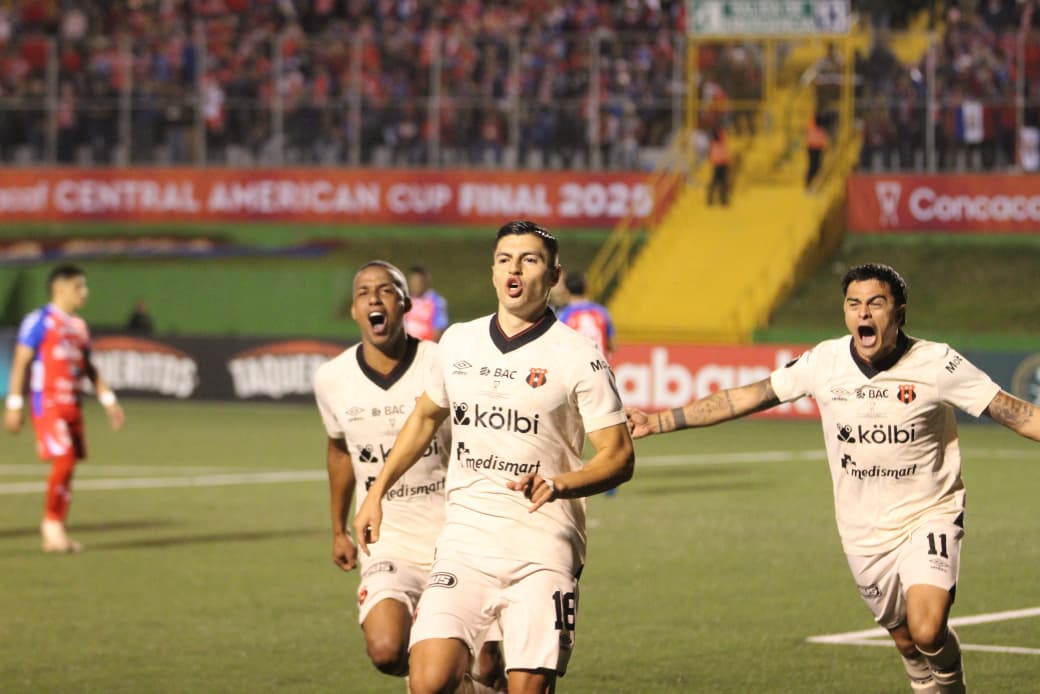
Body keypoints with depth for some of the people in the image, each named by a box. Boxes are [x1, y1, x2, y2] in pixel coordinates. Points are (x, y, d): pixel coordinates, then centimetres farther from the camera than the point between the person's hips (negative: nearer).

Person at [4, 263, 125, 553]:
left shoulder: (79, 327, 17)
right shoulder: (39, 321, -6)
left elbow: (88, 367, 22)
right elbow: (20, 362, -8)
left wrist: (109, 401, 15)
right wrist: (14, 405, -13)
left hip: (72, 405, 7)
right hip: (47, 404, -7)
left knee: (68, 467, 5)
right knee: (63, 461, -17)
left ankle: (56, 534, 10)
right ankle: (51, 523, -1)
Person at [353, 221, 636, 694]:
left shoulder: (578, 359, -5)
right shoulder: (458, 343, 10)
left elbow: (619, 457, -6)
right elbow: (426, 416, 28)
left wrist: (559, 485, -23)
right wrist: (377, 492, 28)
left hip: (541, 552, -3)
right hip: (465, 542, 3)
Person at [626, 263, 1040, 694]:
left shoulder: (937, 364, -13)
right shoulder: (824, 362, -5)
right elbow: (744, 398, 3)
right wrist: (659, 422, 3)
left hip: (928, 516, -3)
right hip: (863, 530, 3)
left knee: (928, 631, -22)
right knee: (907, 642, 10)